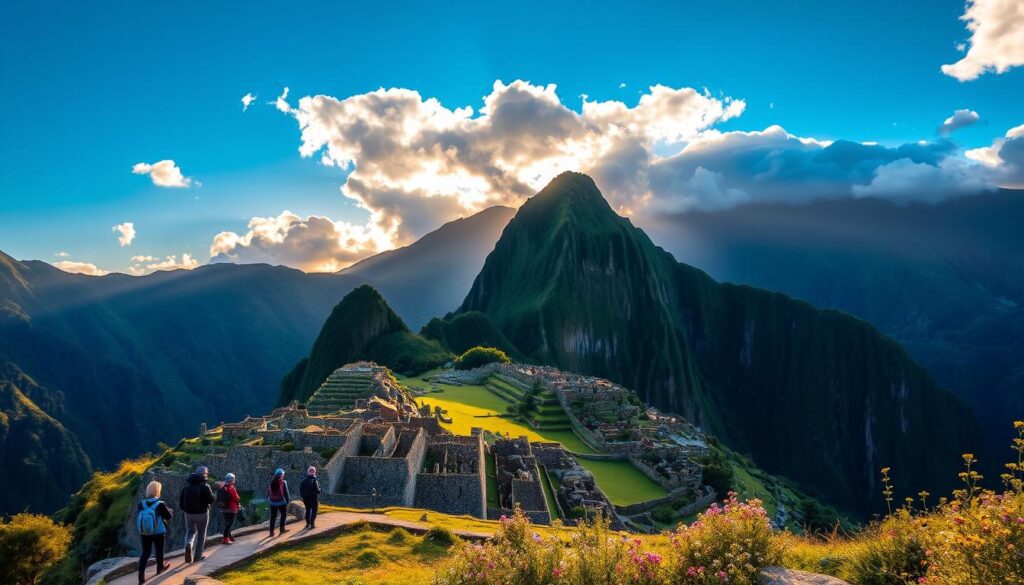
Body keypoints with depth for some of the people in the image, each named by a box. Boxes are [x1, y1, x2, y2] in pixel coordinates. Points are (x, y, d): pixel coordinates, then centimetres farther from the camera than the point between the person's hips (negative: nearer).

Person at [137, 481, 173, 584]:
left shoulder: (141, 503, -8)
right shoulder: (160, 504, -20)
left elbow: (138, 517, 7)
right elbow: (169, 516, -11)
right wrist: (170, 510, 11)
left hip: (144, 533, 3)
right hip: (158, 533, -3)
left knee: (145, 553, 10)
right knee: (159, 551, 19)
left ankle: (141, 575, 1)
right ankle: (160, 567, 39)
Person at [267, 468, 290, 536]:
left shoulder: (271, 482, 2)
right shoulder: (283, 482, -12)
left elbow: (268, 493, 7)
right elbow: (286, 493, -11)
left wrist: (268, 500, 16)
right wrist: (287, 500, -2)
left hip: (272, 502, 4)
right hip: (281, 502, -4)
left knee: (273, 517, 9)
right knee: (283, 515, 13)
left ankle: (271, 531, 10)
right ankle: (282, 529, 10)